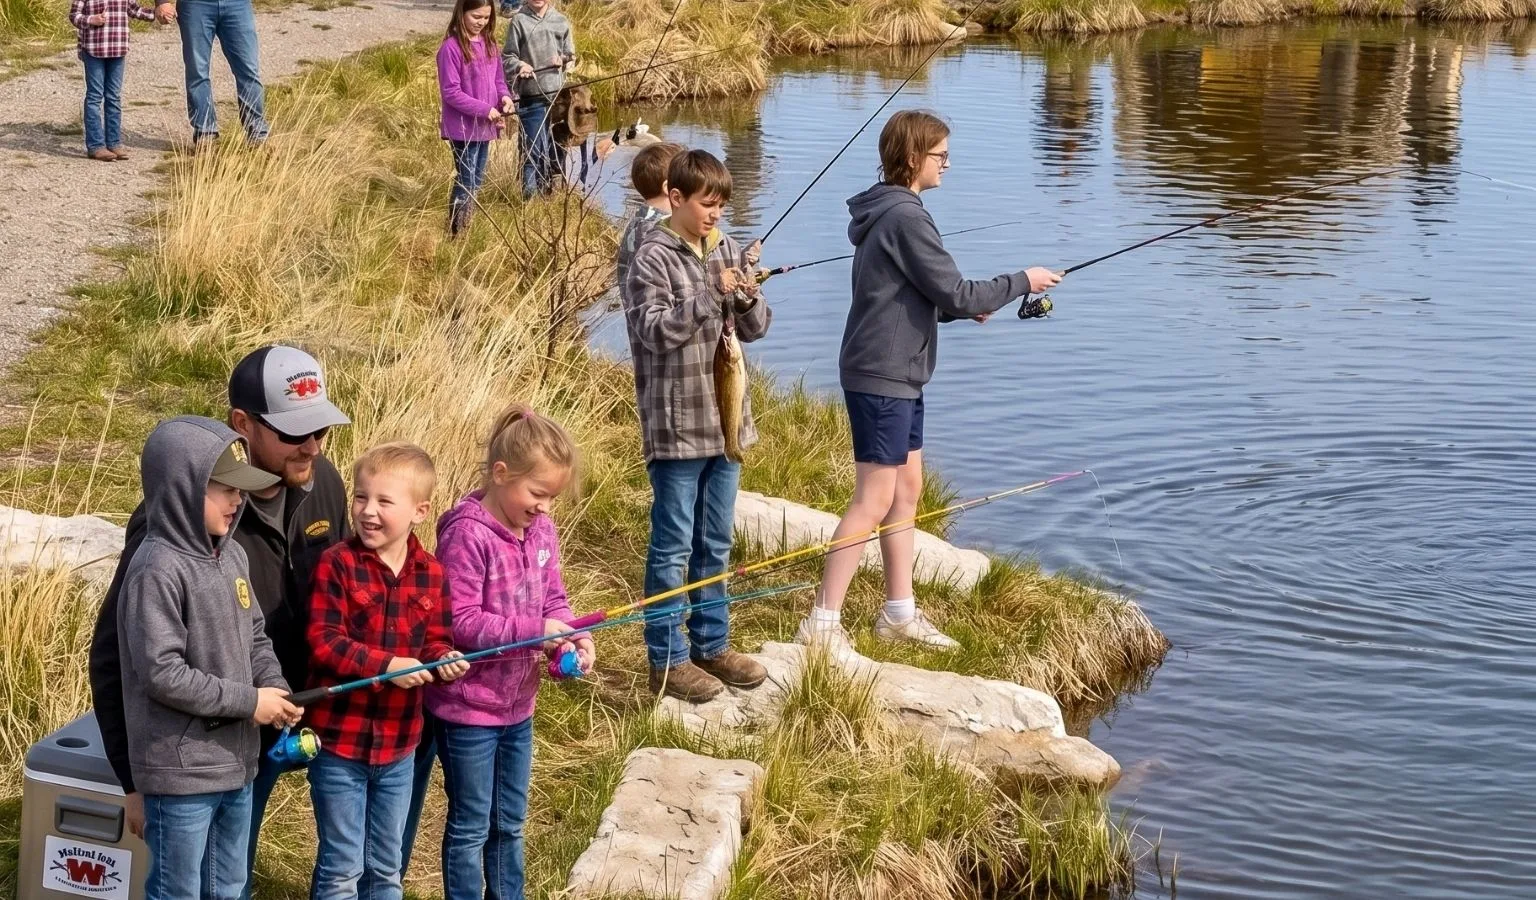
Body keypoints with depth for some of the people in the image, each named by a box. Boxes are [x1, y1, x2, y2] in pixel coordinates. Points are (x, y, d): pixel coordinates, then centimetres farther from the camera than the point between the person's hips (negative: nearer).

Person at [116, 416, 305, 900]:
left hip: (235, 763, 9)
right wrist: (249, 701, -18)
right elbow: (162, 674, -23)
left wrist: (276, 691, -4)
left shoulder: (232, 555, 7)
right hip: (180, 772, -8)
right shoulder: (158, 570, -20)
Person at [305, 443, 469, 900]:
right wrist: (387, 665, -26)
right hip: (339, 740, -4)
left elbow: (435, 639, 7)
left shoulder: (430, 574, 0)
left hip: (399, 742, 4)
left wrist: (443, 658, -16)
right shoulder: (337, 564, -13)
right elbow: (324, 643, -17)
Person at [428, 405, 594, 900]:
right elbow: (459, 622, -26)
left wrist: (573, 638, -13)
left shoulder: (540, 529, 1)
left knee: (510, 822, 20)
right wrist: (534, 631, -28)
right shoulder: (467, 534, -23)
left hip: (518, 705, 7)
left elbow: (552, 598, 7)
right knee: (470, 827, 6)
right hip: (468, 708, -7)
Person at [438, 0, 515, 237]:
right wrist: (485, 109, -20)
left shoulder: (488, 44, 8)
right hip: (464, 128, -8)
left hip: (485, 126, 8)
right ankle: (455, 235, 3)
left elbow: (498, 79, 15)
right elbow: (451, 93, -18)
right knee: (466, 183, -4)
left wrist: (505, 96, -7)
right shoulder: (451, 47, -15)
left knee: (477, 183, 14)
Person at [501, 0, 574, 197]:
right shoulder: (519, 22, -2)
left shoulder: (561, 21, 9)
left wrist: (563, 61, -7)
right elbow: (507, 57, -2)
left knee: (557, 149, 10)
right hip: (531, 97, -4)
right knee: (533, 150, -4)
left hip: (559, 95, 4)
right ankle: (530, 198, 1)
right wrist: (519, 66, -22)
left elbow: (570, 56, 15)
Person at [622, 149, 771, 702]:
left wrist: (747, 298, -11)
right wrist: (713, 295, -24)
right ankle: (667, 659, 7)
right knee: (673, 546, 0)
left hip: (725, 420, 6)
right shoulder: (653, 258, -10)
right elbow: (656, 330, -18)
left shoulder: (726, 251, 8)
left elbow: (755, 329, 10)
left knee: (716, 543, 15)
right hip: (676, 425, -6)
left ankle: (712, 644, 25)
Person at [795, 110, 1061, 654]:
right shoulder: (905, 218, -19)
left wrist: (966, 307, 8)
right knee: (874, 502, -8)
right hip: (882, 378, -11)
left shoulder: (888, 212, 13)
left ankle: (900, 613, 24)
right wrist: (1023, 282, -6)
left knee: (907, 488, 16)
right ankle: (822, 624, -6)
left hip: (898, 376, 11)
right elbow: (954, 293, -18)